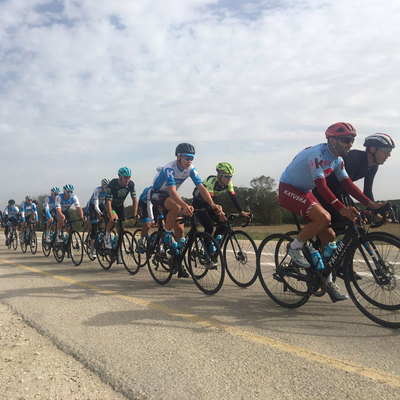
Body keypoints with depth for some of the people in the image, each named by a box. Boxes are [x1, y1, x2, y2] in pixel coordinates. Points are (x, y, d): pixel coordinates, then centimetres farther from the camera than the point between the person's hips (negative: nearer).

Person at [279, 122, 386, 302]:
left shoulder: (337, 159, 3)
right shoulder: (317, 154, -25)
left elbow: (348, 184, 1)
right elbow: (321, 186, -33)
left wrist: (371, 204, -9)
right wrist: (342, 208, -42)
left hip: (305, 192, 9)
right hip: (288, 189, -9)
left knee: (328, 235, 0)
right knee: (323, 218, -32)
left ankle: (328, 281, 11)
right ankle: (294, 247, -9)